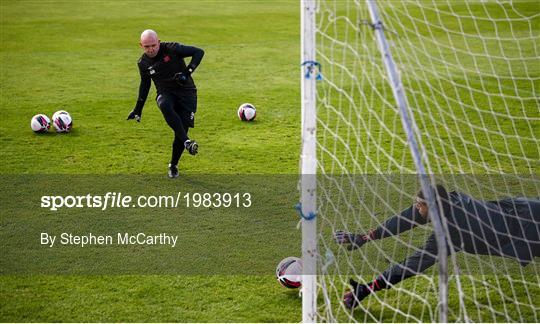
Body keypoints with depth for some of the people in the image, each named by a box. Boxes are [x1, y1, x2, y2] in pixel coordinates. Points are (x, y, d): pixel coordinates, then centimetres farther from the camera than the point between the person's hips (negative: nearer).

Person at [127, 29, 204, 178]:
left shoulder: (172, 49, -11)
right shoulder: (143, 63, 2)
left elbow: (199, 52, -8)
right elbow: (145, 85, 17)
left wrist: (187, 72, -20)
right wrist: (138, 109, 20)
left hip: (186, 91, -2)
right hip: (165, 93, 2)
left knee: (182, 131, -10)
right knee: (165, 106, -37)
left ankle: (173, 165, 14)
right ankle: (187, 142, -42)